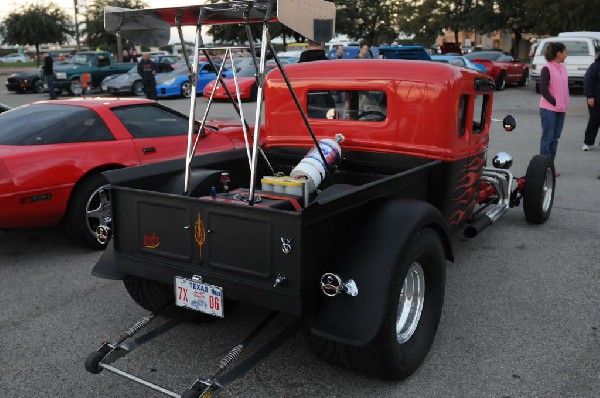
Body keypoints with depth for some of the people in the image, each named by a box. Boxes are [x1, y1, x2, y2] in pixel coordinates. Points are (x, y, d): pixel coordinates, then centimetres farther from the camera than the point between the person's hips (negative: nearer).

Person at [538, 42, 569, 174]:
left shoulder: (563, 68, 11)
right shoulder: (547, 68, -10)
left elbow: (565, 87, 17)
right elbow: (543, 89, -14)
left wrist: (566, 103, 6)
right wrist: (555, 103, -13)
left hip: (561, 109, 7)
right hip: (549, 109, -7)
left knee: (555, 138, 9)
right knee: (548, 138, -3)